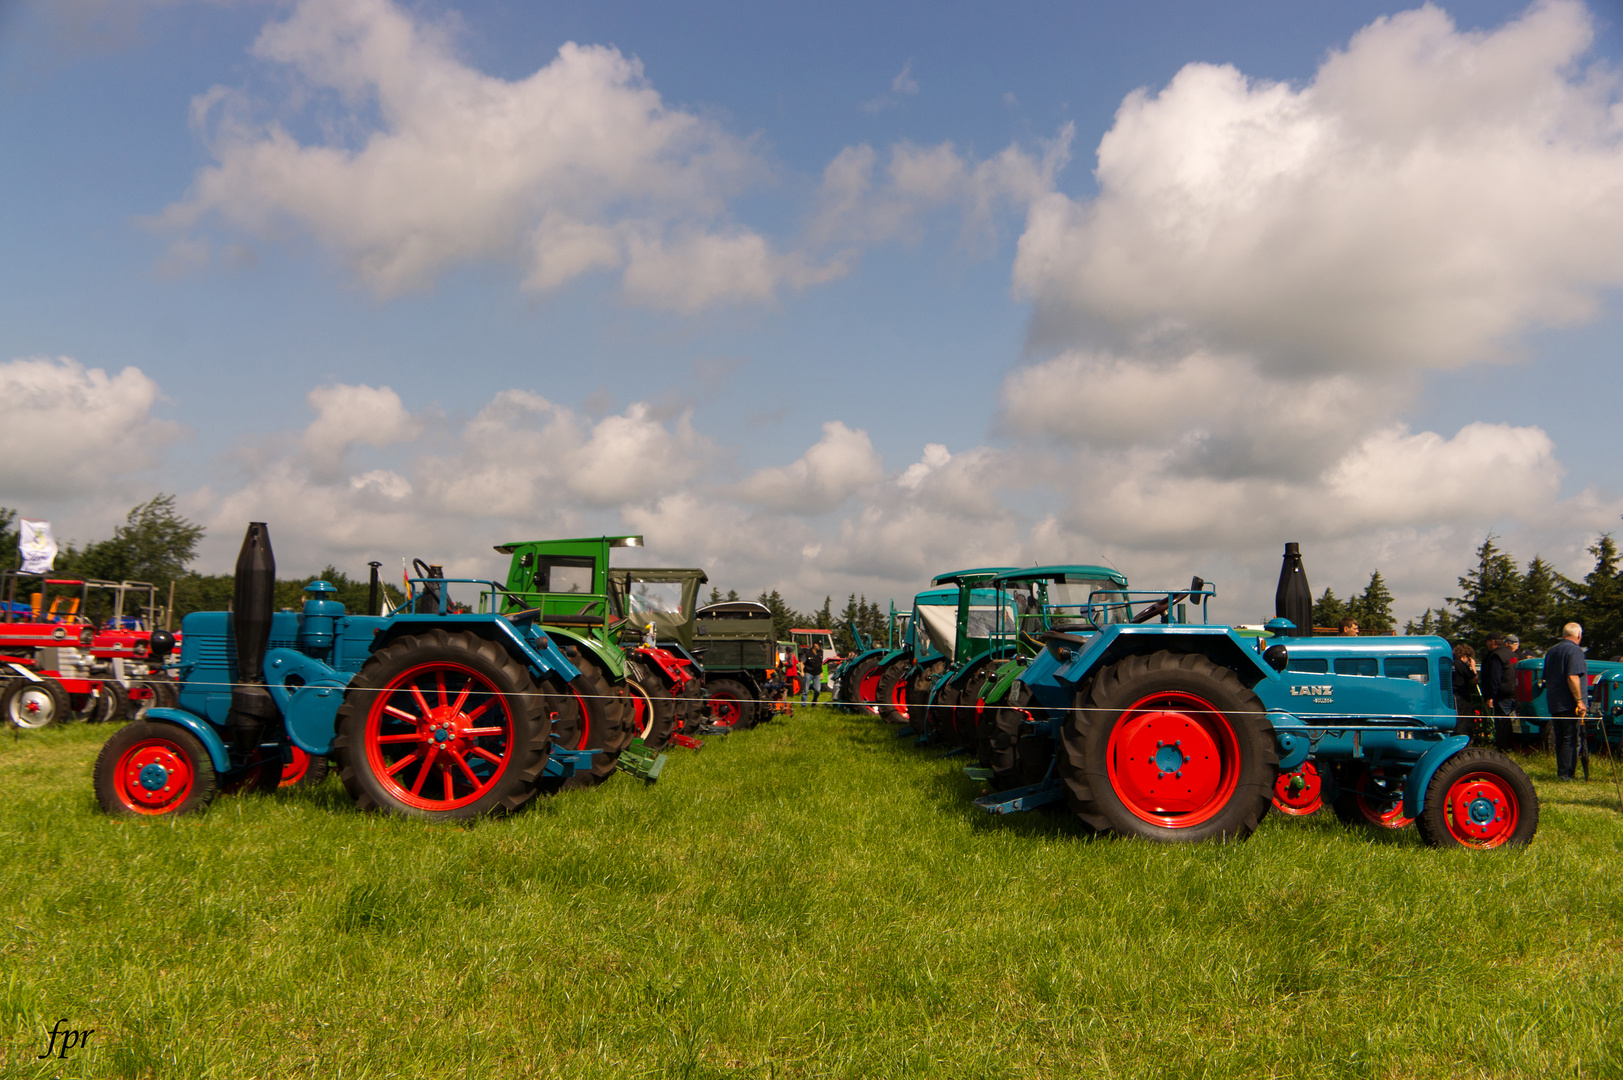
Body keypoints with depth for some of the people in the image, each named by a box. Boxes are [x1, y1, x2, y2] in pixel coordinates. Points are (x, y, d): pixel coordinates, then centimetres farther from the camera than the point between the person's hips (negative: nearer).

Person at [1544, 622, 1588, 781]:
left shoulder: (1551, 652, 15)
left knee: (1561, 739, 13)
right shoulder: (1575, 651, -11)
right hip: (1570, 703, -8)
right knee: (1571, 740, -5)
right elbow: (1572, 677, -21)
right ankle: (1566, 774, -6)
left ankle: (1561, 773, 17)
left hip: (1554, 703, 8)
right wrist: (1579, 700, -19)